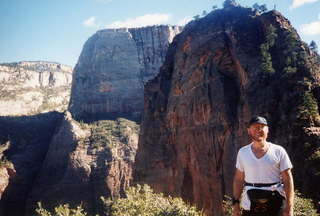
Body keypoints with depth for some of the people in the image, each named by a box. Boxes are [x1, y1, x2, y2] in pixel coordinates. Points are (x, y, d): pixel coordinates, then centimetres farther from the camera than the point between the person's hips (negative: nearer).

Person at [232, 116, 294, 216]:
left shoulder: (278, 151, -3)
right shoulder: (243, 152, 4)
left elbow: (288, 180, -3)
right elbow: (238, 179, 8)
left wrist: (289, 207, -9)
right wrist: (235, 203, 5)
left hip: (276, 203, -1)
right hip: (251, 205, 2)